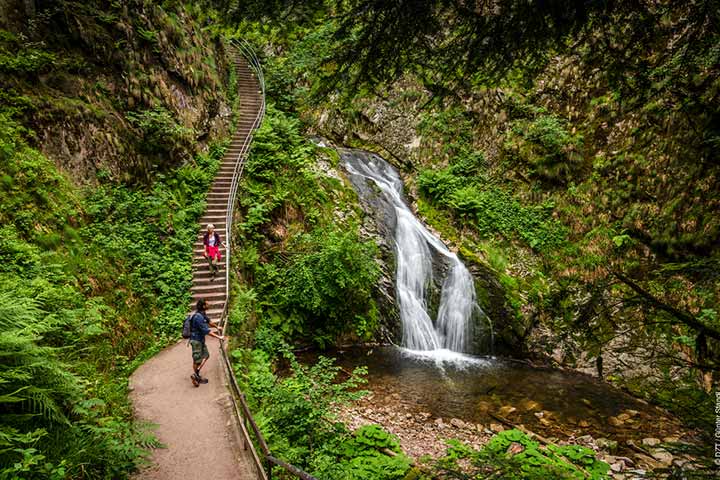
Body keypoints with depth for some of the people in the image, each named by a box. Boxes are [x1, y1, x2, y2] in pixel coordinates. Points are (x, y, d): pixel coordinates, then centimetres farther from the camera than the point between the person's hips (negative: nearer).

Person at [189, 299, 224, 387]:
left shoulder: (202, 314, 2)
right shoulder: (198, 317, -28)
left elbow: (208, 321, 23)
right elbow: (206, 330, -29)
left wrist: (217, 327, 37)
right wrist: (218, 337, -26)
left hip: (201, 339, 10)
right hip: (196, 340, -10)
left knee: (206, 355, 16)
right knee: (197, 359, 1)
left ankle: (196, 374, 21)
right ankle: (196, 376, 14)